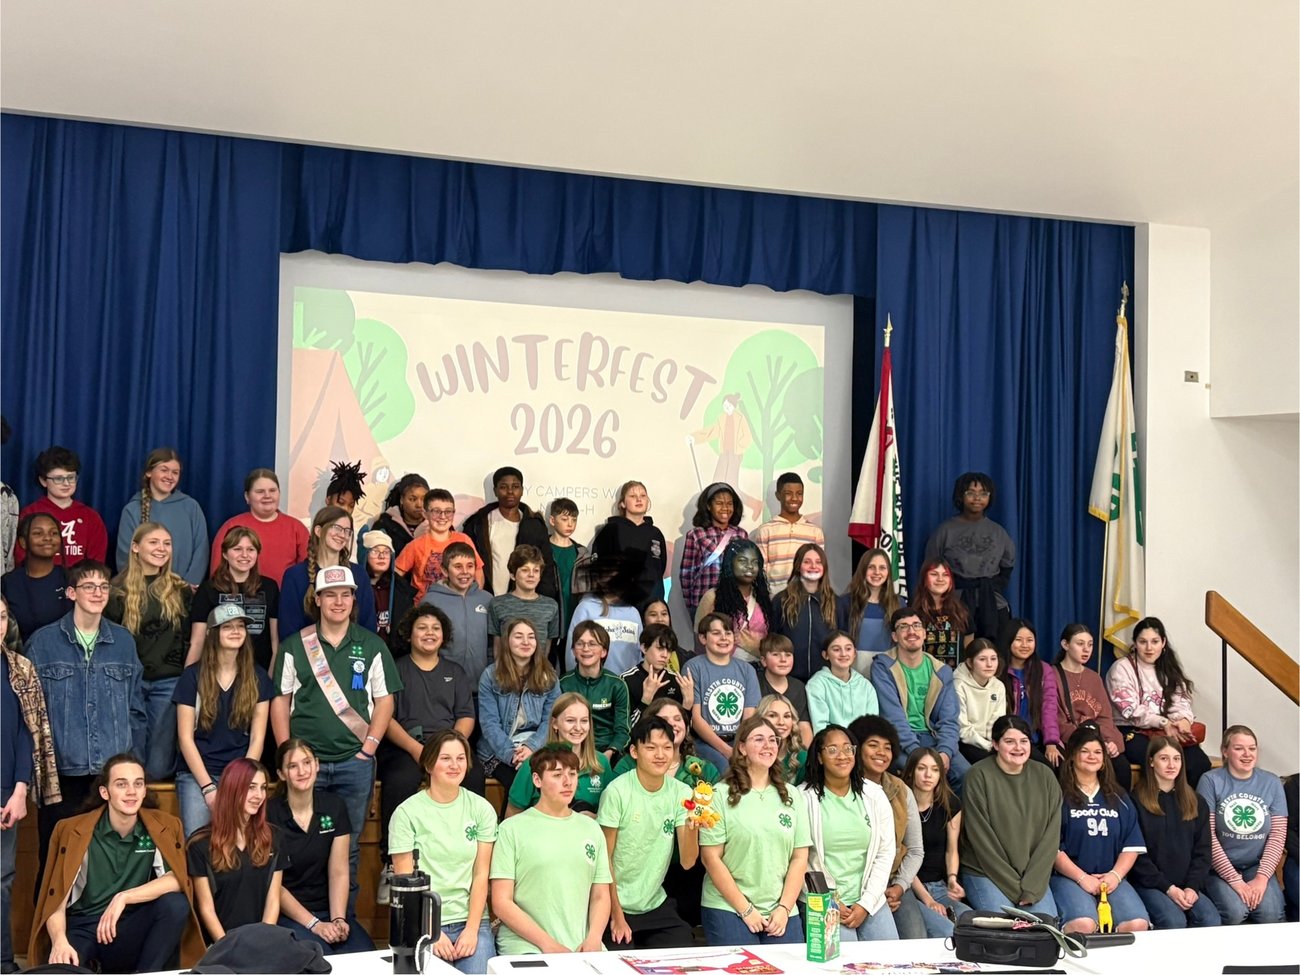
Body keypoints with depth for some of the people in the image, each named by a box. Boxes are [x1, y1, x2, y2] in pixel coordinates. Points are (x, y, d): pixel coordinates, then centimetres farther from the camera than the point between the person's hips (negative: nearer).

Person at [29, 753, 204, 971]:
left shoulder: (163, 827, -3)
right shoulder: (75, 832, -8)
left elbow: (177, 880, -16)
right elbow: (57, 902, -12)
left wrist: (123, 898, -25)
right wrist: (59, 941, -31)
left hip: (131, 930, 2)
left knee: (176, 904, -27)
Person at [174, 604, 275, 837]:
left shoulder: (258, 677, 6)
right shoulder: (193, 676, 1)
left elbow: (257, 738, 4)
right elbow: (185, 737, -1)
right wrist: (208, 787, -8)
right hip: (196, 773, -1)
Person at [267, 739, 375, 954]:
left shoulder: (334, 807, 3)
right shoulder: (269, 814, -9)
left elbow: (338, 872, 1)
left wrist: (338, 919, -14)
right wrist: (313, 924, -15)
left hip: (328, 907, 4)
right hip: (286, 913, -4)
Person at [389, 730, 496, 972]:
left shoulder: (482, 809, 5)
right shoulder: (407, 813, -2)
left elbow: (481, 874, 2)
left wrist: (472, 929, -8)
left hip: (471, 919, 2)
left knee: (479, 970, -20)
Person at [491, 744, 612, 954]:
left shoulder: (591, 829, 15)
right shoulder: (512, 829, 1)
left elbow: (600, 896, 14)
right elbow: (501, 902, -3)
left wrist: (593, 940, -5)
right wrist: (548, 944, -11)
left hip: (582, 947, 4)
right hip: (526, 946, -3)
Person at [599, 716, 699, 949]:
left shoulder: (681, 792, -3)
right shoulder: (617, 792, -15)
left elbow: (687, 862, -6)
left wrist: (692, 826, -24)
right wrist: (616, 915, -8)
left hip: (656, 905, 4)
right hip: (615, 905, -4)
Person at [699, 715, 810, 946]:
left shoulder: (792, 796, 10)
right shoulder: (721, 795, -2)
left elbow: (800, 857, 7)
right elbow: (711, 858, -6)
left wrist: (784, 908, -3)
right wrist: (746, 909, -8)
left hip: (781, 912, 3)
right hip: (728, 909, -3)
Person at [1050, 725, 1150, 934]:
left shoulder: (1118, 798, 19)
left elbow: (1132, 845, 12)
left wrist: (1115, 875, -5)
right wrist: (1082, 878, -12)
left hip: (1111, 878, 4)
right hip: (1069, 876, -4)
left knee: (1138, 924, -24)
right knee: (1083, 924, -33)